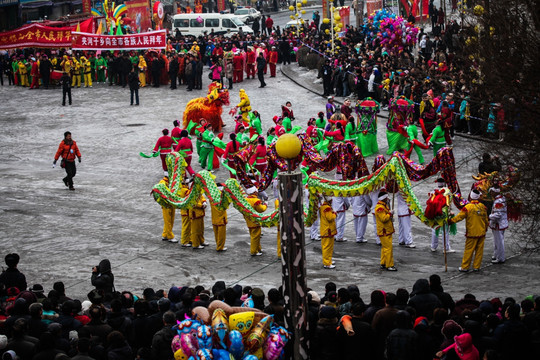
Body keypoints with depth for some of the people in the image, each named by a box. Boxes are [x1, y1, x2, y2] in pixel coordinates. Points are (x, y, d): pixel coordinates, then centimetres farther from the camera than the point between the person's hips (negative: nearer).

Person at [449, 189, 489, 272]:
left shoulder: (467, 207, -15)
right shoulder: (483, 207, 1)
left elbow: (459, 217, -13)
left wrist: (450, 221, -3)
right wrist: (485, 228, 28)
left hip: (472, 233, -4)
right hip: (482, 233, 4)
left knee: (469, 250, 2)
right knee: (479, 250, 10)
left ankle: (465, 267, 8)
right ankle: (476, 267, 15)